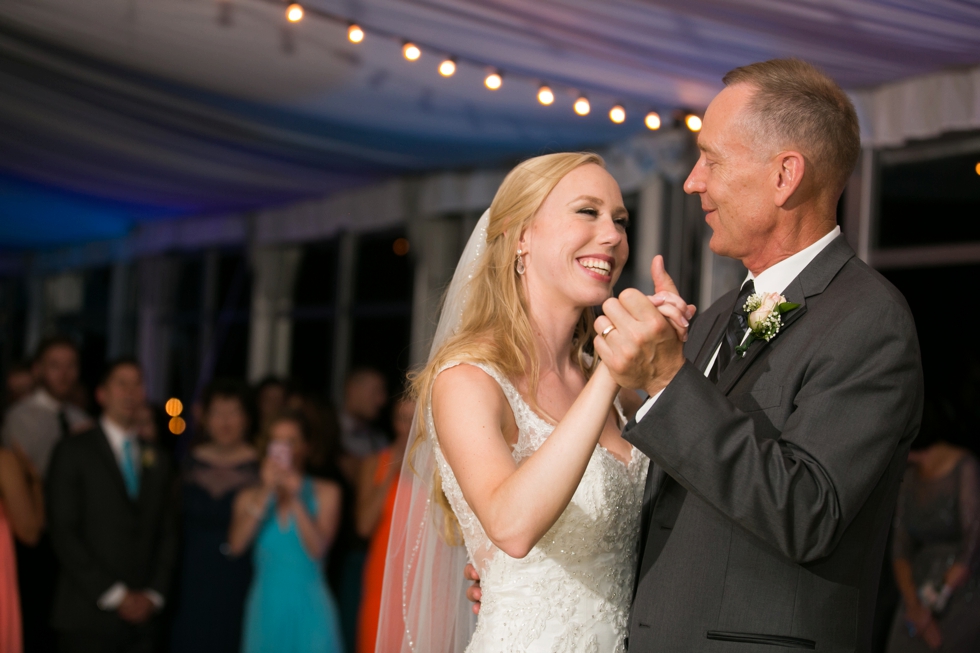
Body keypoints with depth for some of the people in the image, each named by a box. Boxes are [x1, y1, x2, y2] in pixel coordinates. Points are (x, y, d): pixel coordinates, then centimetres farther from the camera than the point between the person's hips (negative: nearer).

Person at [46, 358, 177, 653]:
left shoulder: (157, 459, 17)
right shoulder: (72, 451, 2)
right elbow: (63, 533, -6)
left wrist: (154, 594, 1)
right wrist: (115, 595, -10)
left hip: (143, 615, 4)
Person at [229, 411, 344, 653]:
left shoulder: (325, 492, 3)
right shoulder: (250, 497, 7)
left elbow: (317, 548, -9)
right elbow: (236, 545, -10)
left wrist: (295, 499, -13)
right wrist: (266, 494, -12)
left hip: (308, 607, -1)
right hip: (267, 606, 1)